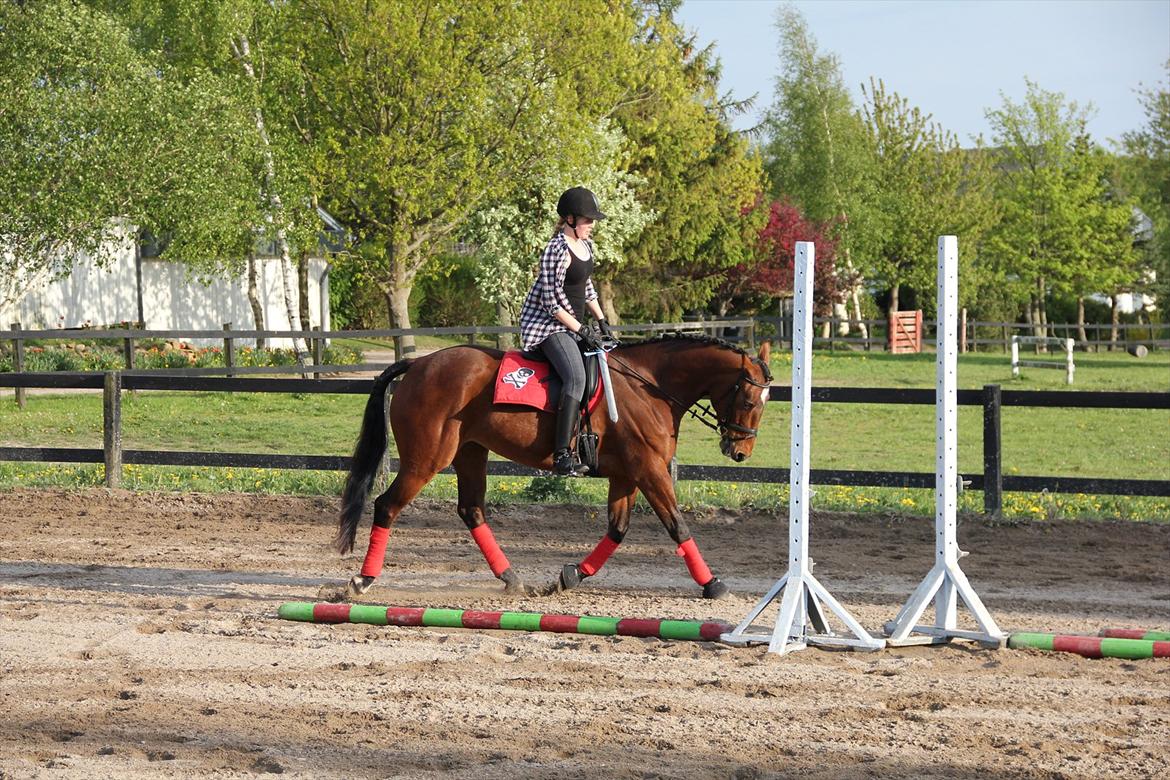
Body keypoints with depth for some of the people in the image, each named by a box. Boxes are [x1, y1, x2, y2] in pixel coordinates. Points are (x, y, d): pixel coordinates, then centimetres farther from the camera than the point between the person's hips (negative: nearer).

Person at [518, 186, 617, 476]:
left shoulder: (586, 245, 10)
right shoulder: (558, 250, -19)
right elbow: (552, 302, -20)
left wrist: (602, 321, 14)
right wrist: (582, 330, -18)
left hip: (573, 323, 10)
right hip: (546, 324, -10)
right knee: (576, 376, -27)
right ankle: (562, 455, -34)